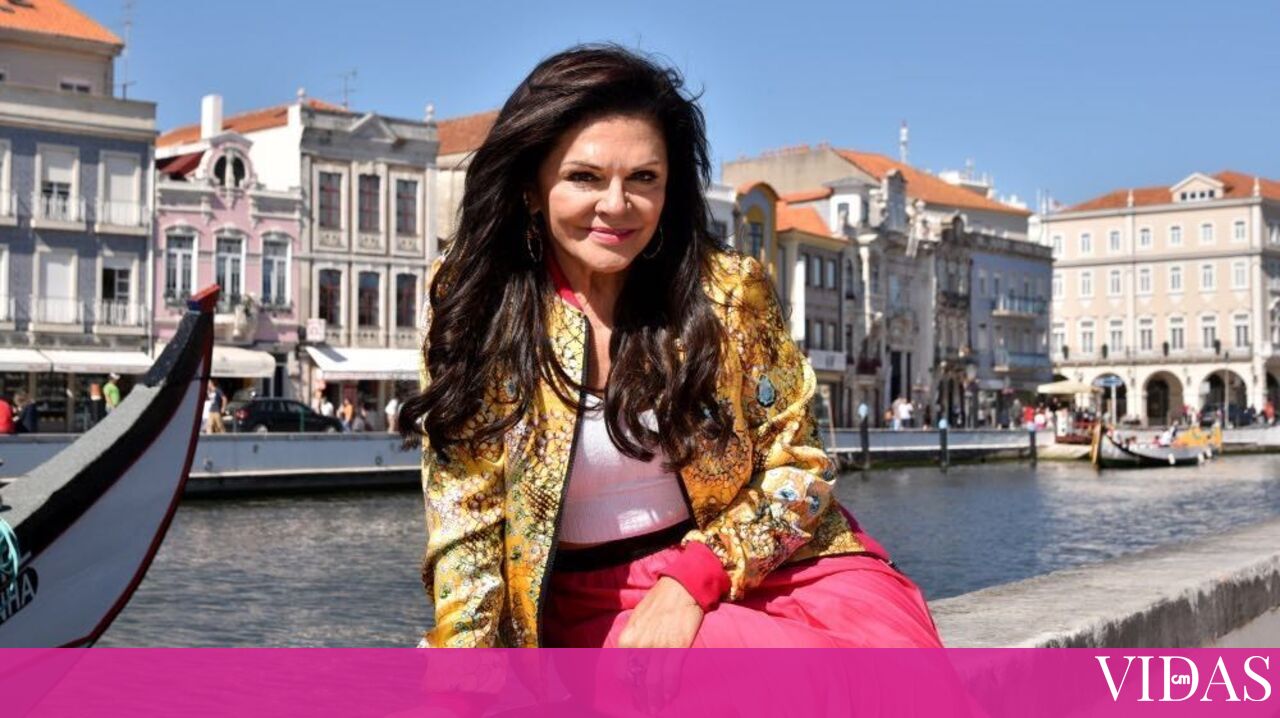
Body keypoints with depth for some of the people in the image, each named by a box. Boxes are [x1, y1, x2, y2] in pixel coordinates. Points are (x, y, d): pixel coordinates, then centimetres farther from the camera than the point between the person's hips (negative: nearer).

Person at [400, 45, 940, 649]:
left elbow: (798, 465, 1)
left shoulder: (730, 290, -3)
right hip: (595, 604, -2)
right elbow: (465, 523, -4)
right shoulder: (473, 310, -4)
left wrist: (692, 578, -13)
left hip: (756, 566, 3)